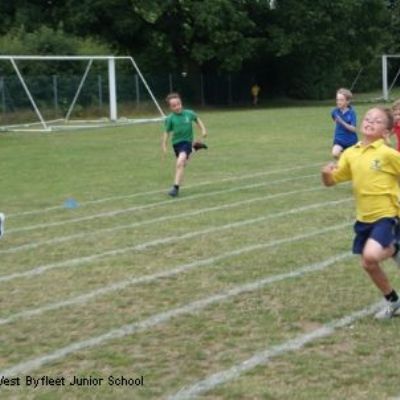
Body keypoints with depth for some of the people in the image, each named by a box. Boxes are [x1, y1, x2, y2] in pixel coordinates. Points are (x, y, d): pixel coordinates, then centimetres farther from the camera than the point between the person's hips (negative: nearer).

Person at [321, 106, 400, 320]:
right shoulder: (350, 154, 2)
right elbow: (331, 181, 6)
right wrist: (326, 173, -15)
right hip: (364, 218, 6)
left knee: (370, 255, -27)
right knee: (368, 264, 11)